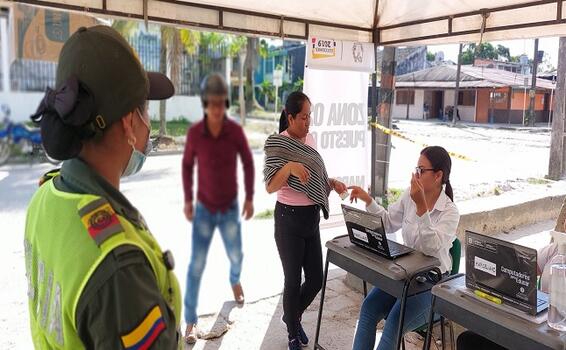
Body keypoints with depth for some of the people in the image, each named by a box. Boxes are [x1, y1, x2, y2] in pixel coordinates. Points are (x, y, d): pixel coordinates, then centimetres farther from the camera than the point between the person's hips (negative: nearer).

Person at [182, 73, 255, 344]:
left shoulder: (236, 130, -17)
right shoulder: (194, 132, -16)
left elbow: (248, 162, -2)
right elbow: (187, 164, 1)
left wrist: (250, 198, -2)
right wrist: (187, 200, -1)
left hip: (230, 209, 1)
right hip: (203, 209, -1)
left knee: (235, 255, 18)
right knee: (197, 264, -3)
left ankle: (235, 280, 56)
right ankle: (190, 321, 14)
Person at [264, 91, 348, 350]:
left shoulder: (309, 139, 8)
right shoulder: (277, 143, -13)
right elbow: (270, 187, -18)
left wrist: (331, 183, 1)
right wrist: (289, 167, -33)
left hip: (312, 218, 7)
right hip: (289, 219, -7)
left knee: (316, 279, 13)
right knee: (293, 280, 6)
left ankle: (292, 316, 40)